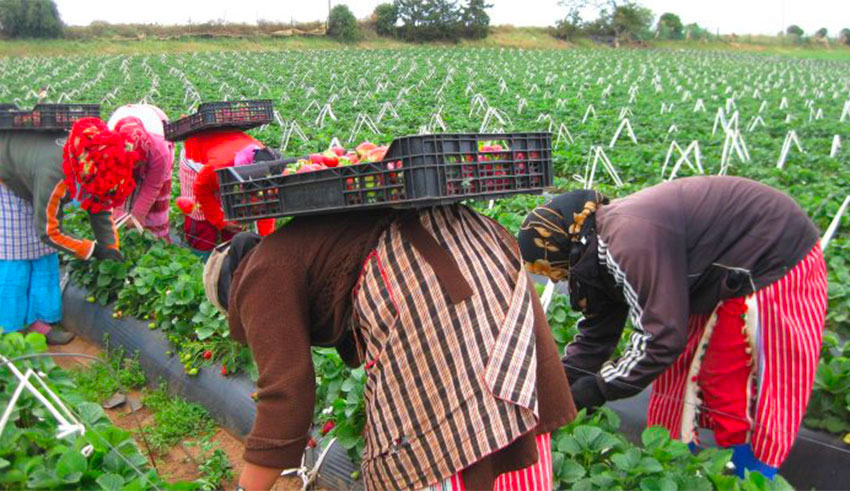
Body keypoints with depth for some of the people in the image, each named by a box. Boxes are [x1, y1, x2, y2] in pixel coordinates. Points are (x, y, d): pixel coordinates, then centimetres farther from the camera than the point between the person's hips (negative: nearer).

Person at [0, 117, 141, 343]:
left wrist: (112, 251, -14)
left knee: (44, 254, 4)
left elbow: (101, 210, -8)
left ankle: (38, 320, 10)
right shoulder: (53, 175, -43)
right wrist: (94, 250, -27)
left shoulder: (91, 169, -22)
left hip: (29, 182, 7)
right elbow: (48, 232, -32)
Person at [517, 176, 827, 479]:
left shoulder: (630, 241, -33)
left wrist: (599, 387, -20)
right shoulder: (602, 246, -1)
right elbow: (596, 335, 5)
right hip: (725, 277, 9)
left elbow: (661, 337, -30)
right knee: (678, 374, 11)